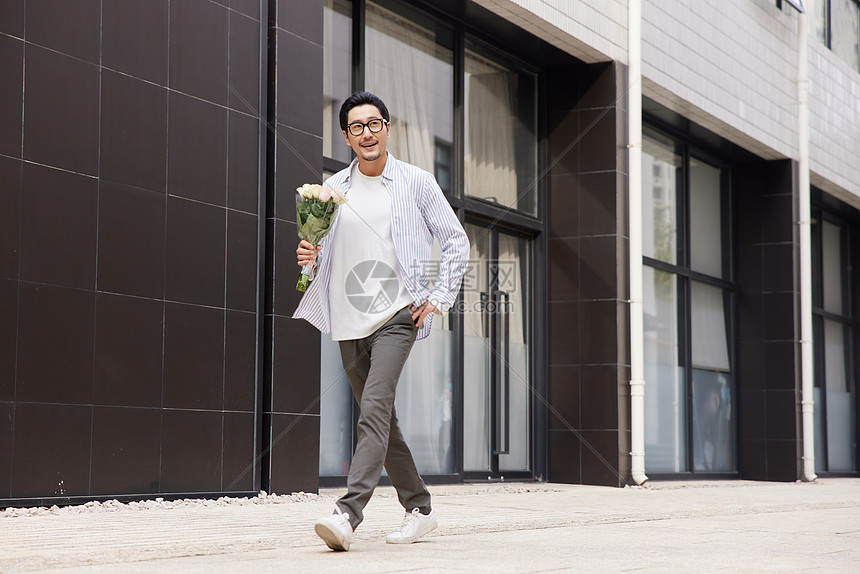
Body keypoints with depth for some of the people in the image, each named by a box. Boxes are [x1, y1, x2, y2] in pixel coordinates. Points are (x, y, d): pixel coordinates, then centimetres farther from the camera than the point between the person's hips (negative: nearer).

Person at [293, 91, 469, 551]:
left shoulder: (416, 182, 3)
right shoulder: (333, 189, 11)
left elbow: (456, 242, 7)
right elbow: (321, 253, 18)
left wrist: (439, 298, -2)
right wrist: (307, 256, -5)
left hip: (396, 315, -5)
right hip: (347, 321, 5)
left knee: (375, 409, -20)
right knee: (380, 419, 10)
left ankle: (348, 513, -29)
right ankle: (419, 508, 23)